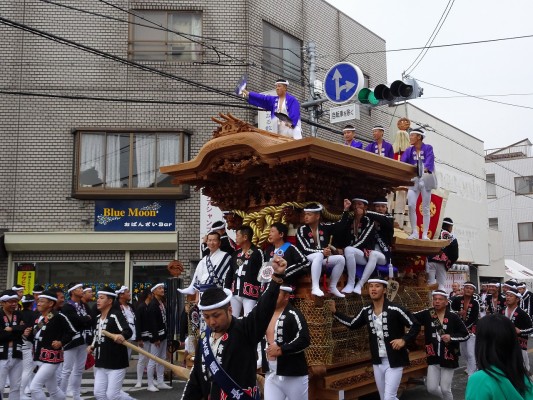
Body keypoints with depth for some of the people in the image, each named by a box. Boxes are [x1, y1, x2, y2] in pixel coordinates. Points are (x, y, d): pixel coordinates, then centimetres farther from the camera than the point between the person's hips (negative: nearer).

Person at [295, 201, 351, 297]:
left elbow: (341, 224, 9)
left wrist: (346, 209, -4)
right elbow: (305, 249, -19)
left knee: (340, 259, -15)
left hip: (322, 259, 5)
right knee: (319, 255, -36)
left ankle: (332, 287, -6)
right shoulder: (302, 230, -10)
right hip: (307, 259, -5)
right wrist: (322, 251, -30)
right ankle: (315, 287, -41)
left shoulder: (324, 227, 3)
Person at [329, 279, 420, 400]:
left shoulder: (395, 309, -17)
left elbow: (415, 326, -11)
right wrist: (335, 312, 7)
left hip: (394, 362, -6)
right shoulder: (366, 311, 0)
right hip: (377, 362, 6)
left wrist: (404, 340, -24)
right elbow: (353, 324, 15)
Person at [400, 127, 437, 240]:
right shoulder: (409, 151, 6)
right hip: (413, 180, 2)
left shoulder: (428, 148, -4)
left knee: (425, 208, 1)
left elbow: (429, 162, -19)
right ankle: (414, 232, -3)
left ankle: (425, 234, 4)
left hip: (426, 179, -2)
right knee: (411, 205, -12)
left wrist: (424, 169, -39)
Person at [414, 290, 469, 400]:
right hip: (433, 358, 3)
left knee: (445, 389, 5)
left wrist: (451, 337, -19)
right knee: (431, 388, 6)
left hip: (448, 357, -2)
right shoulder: (427, 314, -4)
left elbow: (466, 335, -3)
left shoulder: (453, 317, -10)